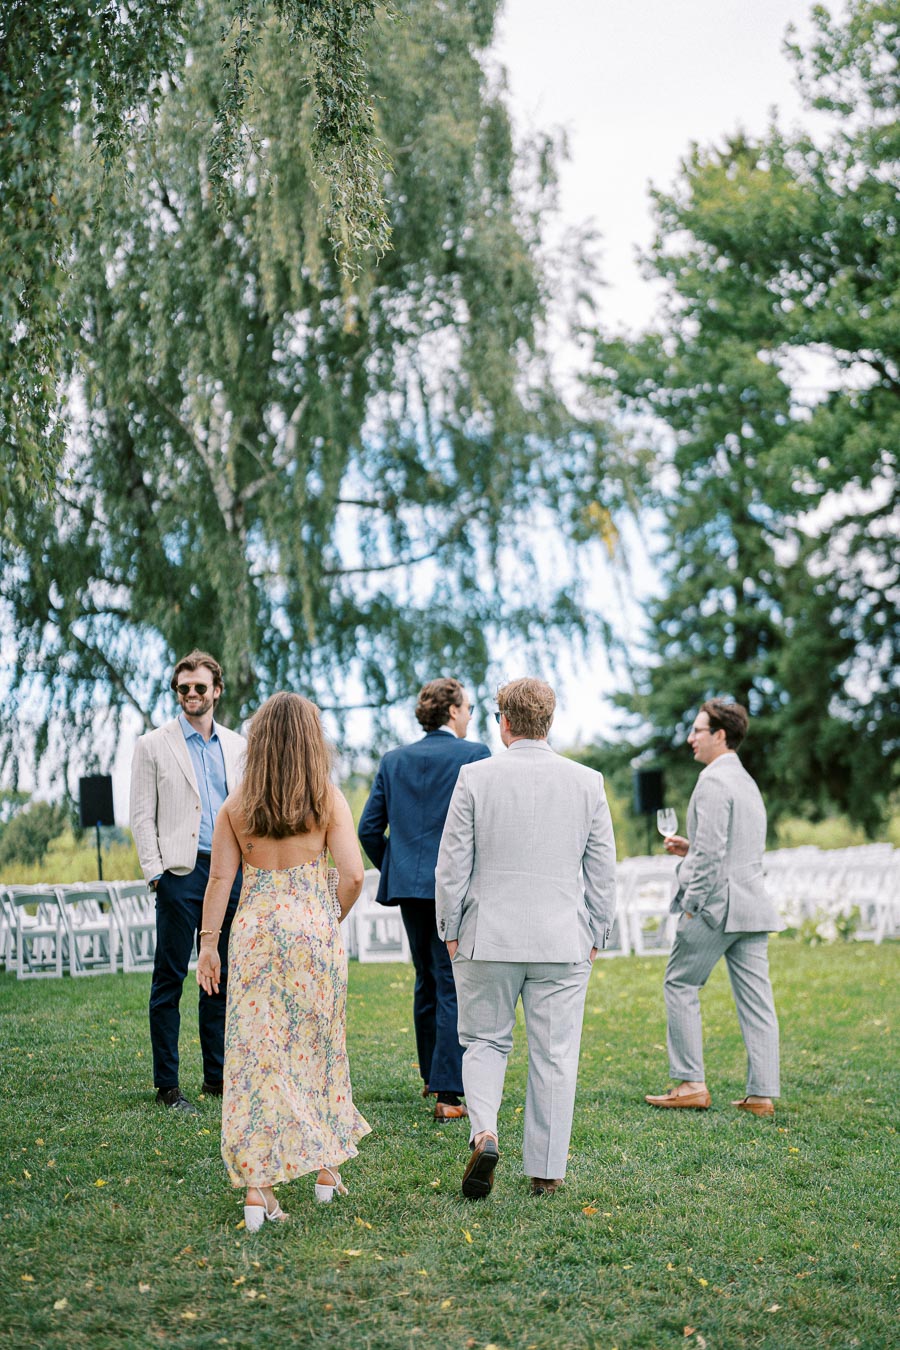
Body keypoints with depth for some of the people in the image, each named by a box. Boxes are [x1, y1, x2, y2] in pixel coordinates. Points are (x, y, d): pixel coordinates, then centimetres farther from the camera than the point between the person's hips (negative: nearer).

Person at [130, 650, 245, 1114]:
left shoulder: (237, 746, 13)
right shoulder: (154, 745, 2)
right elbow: (142, 817, -2)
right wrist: (156, 874, -11)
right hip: (181, 872, -4)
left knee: (222, 977, 9)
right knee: (170, 979, -1)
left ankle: (217, 1077, 18)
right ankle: (166, 1085, 5)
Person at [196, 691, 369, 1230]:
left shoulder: (237, 804, 1)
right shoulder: (327, 799, -5)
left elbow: (220, 877, 1)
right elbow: (353, 876, -10)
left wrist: (209, 943, 7)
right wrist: (336, 918, 8)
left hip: (255, 928, 1)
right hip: (313, 926, -1)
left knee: (255, 1051, 3)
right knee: (319, 1045, 15)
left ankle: (257, 1185, 0)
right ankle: (327, 1167, 28)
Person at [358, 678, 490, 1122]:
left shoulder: (394, 760, 8)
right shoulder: (474, 755, -6)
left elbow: (369, 828, 7)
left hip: (410, 886, 5)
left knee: (426, 982, 19)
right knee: (454, 987, -3)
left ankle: (433, 1077, 31)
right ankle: (448, 1093, -6)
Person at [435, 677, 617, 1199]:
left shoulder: (476, 778, -5)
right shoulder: (587, 782, 0)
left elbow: (453, 863, -3)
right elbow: (603, 871, 4)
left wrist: (451, 932, 7)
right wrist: (595, 936, 13)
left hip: (488, 939, -1)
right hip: (563, 941, 1)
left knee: (485, 1042, 14)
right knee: (554, 1056, 8)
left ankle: (485, 1132, -8)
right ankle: (547, 1170, 12)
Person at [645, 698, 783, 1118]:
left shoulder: (713, 780, -12)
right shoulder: (747, 781, 19)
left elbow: (711, 852, -18)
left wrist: (692, 906, -13)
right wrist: (690, 849, 18)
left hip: (717, 904, -9)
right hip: (752, 907, 9)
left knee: (680, 985, 4)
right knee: (755, 998, 6)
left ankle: (690, 1084, 4)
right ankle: (762, 1094, 6)